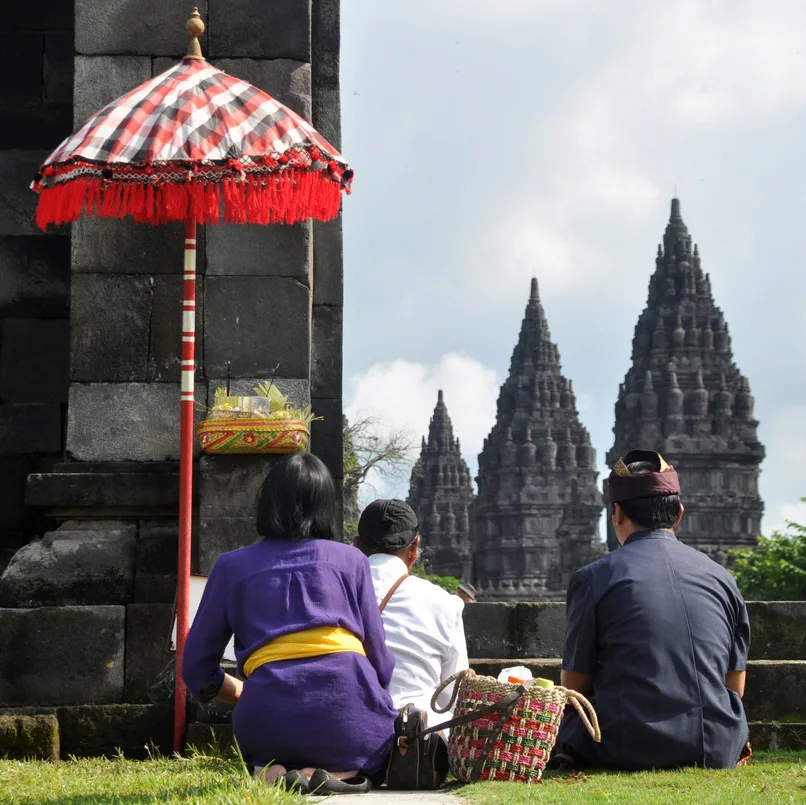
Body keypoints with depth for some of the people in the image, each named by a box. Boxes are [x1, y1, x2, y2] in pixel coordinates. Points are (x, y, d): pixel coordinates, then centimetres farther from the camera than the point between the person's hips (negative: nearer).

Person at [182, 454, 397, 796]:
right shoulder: (351, 559, 12)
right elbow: (379, 657, 10)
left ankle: (273, 773, -1)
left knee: (265, 753, 37)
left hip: (270, 719, 2)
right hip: (348, 708, -1)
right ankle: (336, 774, -2)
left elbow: (197, 668, 13)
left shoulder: (231, 566, 13)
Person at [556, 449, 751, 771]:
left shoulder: (593, 578, -2)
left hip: (629, 751, -4)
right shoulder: (721, 577, 9)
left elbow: (575, 686, 2)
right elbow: (735, 687, 13)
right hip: (718, 752, 5)